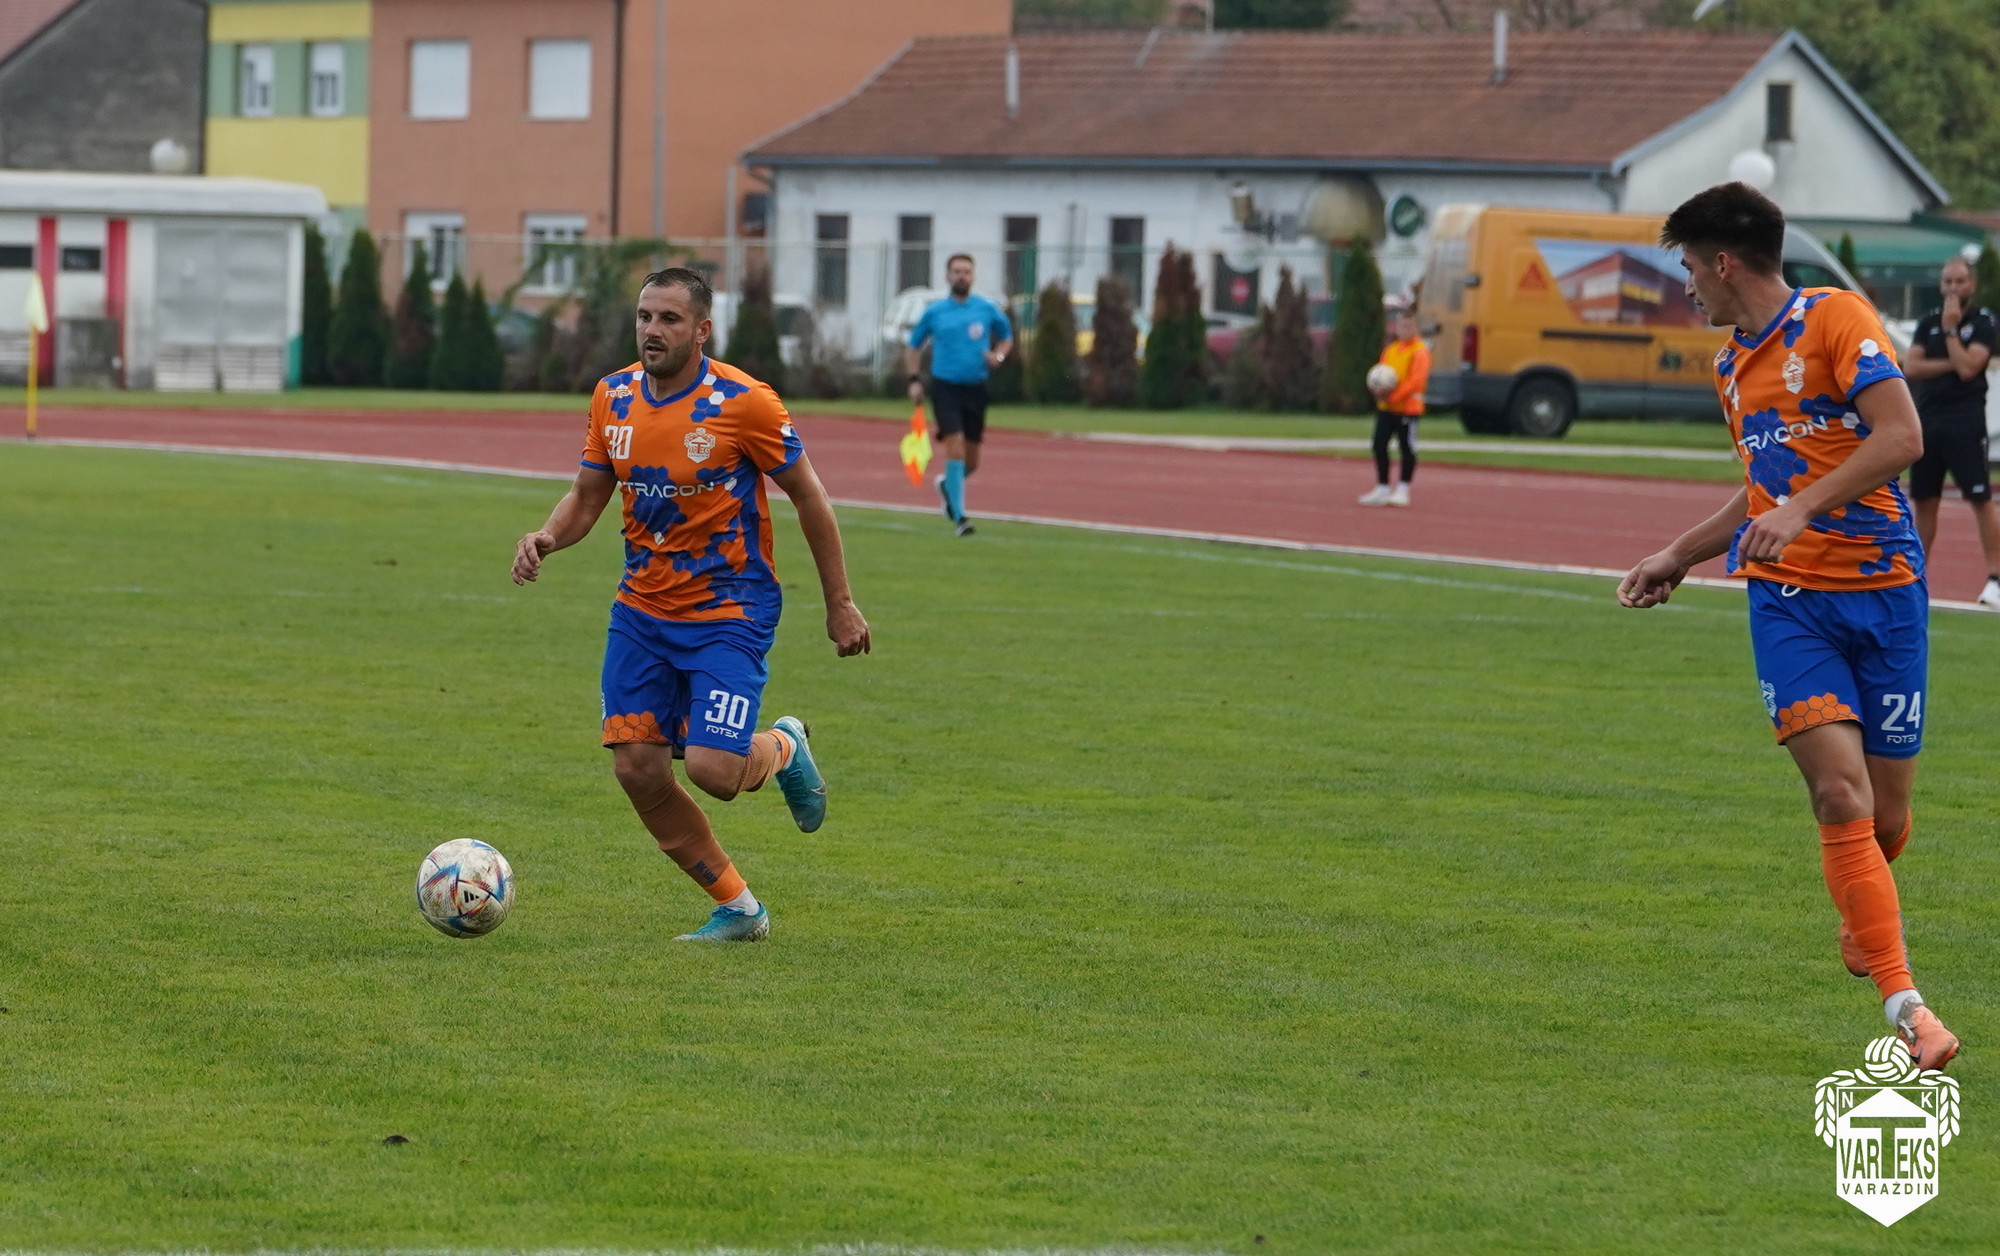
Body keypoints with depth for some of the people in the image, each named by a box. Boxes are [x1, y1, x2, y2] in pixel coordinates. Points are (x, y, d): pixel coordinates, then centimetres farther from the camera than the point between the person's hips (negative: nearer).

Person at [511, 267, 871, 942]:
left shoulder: (743, 402, -14)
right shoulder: (613, 396, 1)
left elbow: (809, 498, -5)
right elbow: (587, 495, 12)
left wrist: (840, 606, -2)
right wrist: (546, 538, -10)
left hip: (729, 612, -5)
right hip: (642, 609, 5)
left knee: (713, 770, -18)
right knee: (637, 770, -3)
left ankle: (783, 748, 21)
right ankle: (738, 909, 15)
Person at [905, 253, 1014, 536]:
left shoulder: (987, 309, 4)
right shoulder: (934, 312, 2)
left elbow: (1006, 336, 18)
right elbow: (914, 346, 13)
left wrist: (998, 356, -3)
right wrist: (915, 380, 1)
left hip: (975, 388, 3)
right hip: (945, 387, -3)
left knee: (971, 462, 7)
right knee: (955, 448, -18)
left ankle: (946, 485, 41)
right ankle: (959, 516, -14)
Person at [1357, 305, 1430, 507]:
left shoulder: (1420, 352, -8)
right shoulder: (1390, 349, 14)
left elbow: (1416, 380, -17)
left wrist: (1393, 395, -22)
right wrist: (1378, 390, -9)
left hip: (1408, 407, -7)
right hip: (1386, 407, 7)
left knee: (1407, 448, 0)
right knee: (1379, 445, 6)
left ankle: (1402, 490, 10)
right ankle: (1382, 489, 16)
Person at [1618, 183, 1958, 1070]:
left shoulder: (1836, 319, -8)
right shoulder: (1732, 366, 15)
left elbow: (1901, 437, -20)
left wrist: (1802, 508, -28)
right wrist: (1678, 557, 27)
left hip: (1883, 591, -4)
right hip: (1789, 601, 4)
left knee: (1886, 815, 3)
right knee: (1841, 794, -17)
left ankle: (1864, 922, 39)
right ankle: (1904, 1004, -20)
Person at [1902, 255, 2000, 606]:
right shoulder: (1929, 322, 12)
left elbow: (1967, 368, -14)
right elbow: (1911, 367, 0)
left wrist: (1951, 328, -11)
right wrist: (1950, 364, -9)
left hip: (1965, 422, -5)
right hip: (1927, 420, 5)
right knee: (1924, 502, 9)